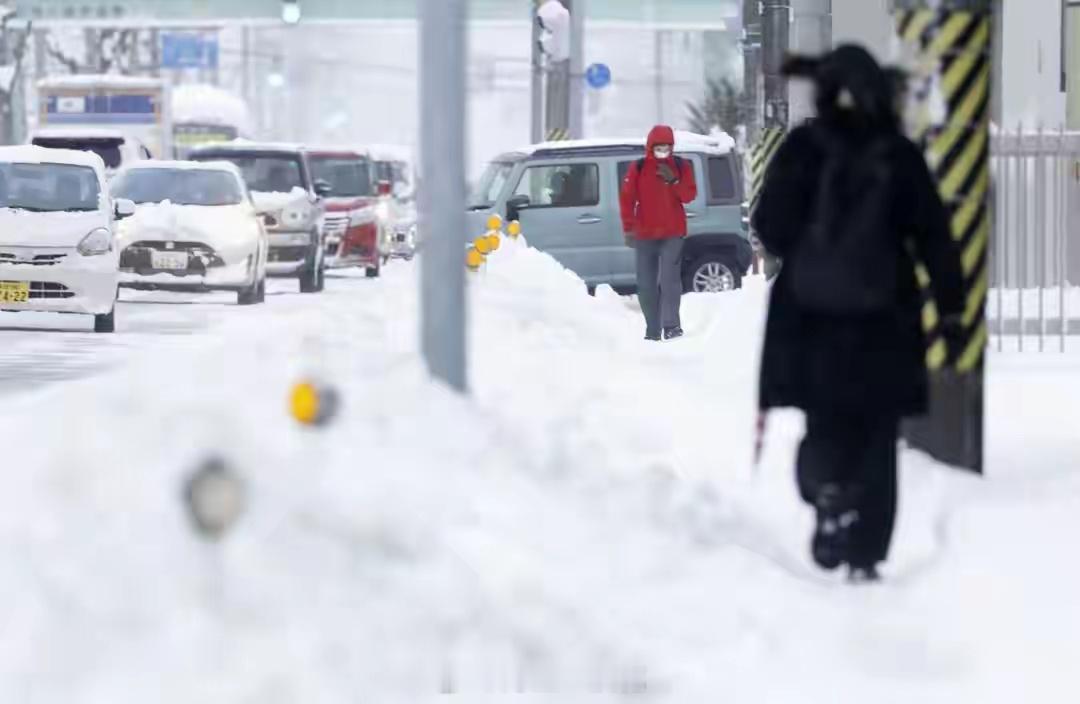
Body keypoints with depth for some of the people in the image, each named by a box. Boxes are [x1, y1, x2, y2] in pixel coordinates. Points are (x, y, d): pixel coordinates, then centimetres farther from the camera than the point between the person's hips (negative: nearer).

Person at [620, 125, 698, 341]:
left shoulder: (681, 167, 4)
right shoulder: (638, 168, 2)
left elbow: (690, 195, -1)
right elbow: (627, 199, 0)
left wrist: (674, 181, -17)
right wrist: (629, 228, -7)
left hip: (672, 234, -2)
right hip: (645, 235, 2)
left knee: (669, 278, -15)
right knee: (646, 284, 3)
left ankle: (671, 325, -11)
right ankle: (652, 329, 11)